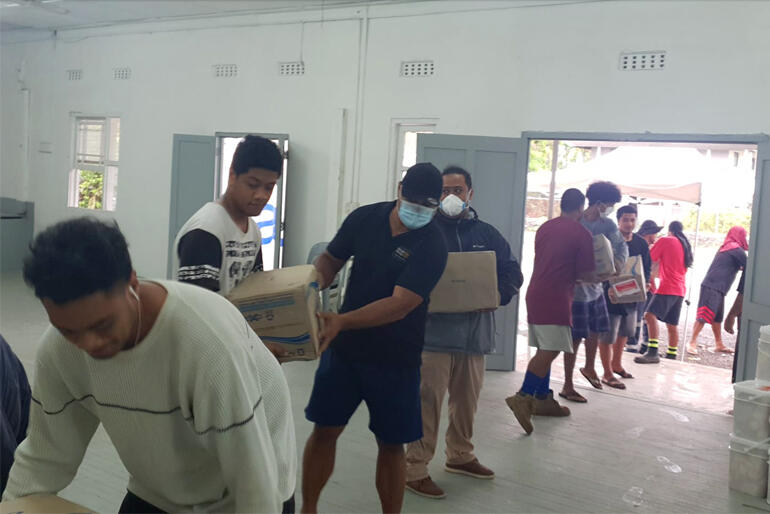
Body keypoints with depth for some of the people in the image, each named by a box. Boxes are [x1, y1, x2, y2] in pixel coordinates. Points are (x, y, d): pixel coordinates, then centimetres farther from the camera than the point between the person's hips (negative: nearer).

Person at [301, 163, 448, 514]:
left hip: (395, 357, -3)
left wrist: (342, 321, -37)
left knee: (391, 443, 6)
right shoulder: (365, 218, -3)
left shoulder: (432, 245, -17)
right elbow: (330, 260, 9)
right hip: (344, 345, 3)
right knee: (324, 428, 9)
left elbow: (400, 304, -26)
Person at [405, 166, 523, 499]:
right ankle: (415, 470, 6)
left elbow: (512, 272, 11)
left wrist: (498, 294, -8)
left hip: (474, 332, 5)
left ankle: (460, 455, 37)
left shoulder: (487, 234, 10)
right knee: (427, 402, -4)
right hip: (434, 330, -5)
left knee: (467, 400, 18)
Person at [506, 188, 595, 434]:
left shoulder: (544, 228, 14)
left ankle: (543, 399, 21)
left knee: (544, 351, 14)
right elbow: (586, 275, -4)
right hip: (556, 299, -8)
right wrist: (601, 277, 17)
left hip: (535, 294, 8)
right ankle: (523, 397, -22)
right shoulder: (581, 234, -5)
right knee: (549, 351, -10)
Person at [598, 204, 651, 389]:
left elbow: (647, 268, 11)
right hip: (611, 295, -7)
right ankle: (608, 374, 13)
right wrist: (608, 289, -28)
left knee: (624, 332, 23)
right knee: (607, 336, 0)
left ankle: (616, 364, 44)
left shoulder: (641, 243, 4)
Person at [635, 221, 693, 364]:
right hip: (680, 289, 9)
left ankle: (652, 352, -36)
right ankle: (671, 355, 19)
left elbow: (650, 259, -2)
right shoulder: (685, 245, 21)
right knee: (672, 324, 14)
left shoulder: (665, 241, -1)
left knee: (650, 315, -22)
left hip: (667, 287, -9)